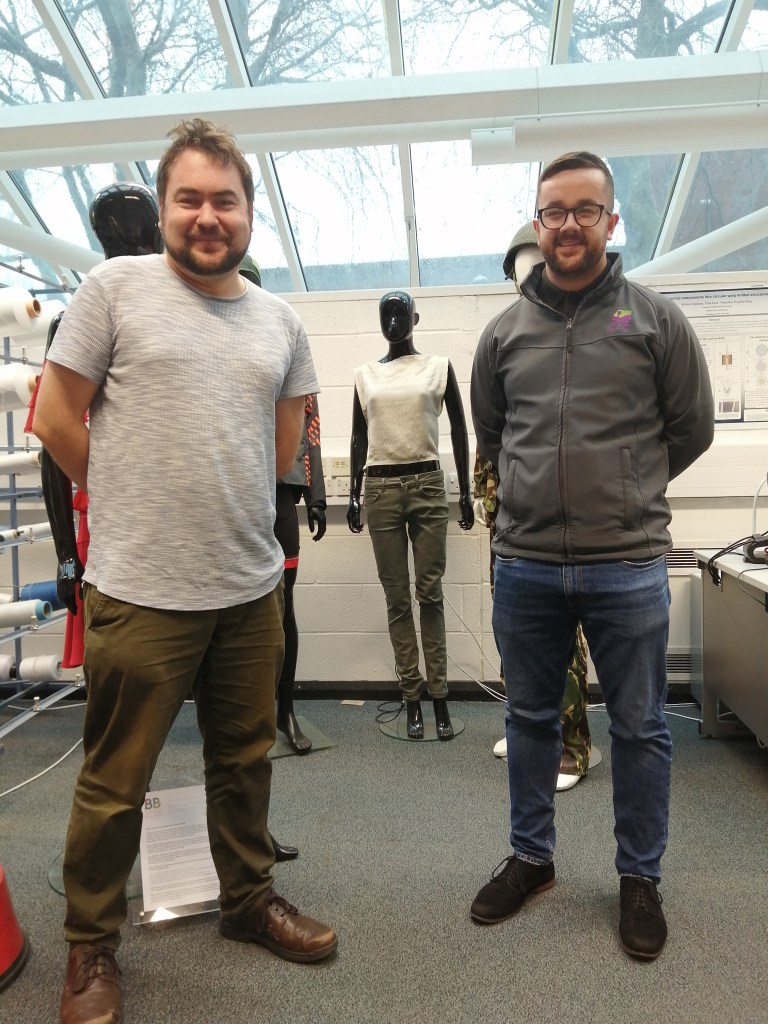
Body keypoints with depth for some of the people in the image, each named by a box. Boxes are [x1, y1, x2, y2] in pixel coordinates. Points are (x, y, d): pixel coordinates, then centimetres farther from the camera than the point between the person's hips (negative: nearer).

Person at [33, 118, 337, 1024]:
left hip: (252, 586, 5)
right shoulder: (115, 286, -4)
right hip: (139, 590, -4)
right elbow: (56, 418, -2)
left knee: (245, 762, 19)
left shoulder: (280, 321, 9)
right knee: (113, 784, 10)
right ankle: (89, 945, 33)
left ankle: (250, 900, 41)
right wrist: (138, 504, 4)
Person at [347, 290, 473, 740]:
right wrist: (353, 494, 6)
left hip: (428, 484, -2)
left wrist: (466, 492, 4)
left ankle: (440, 697, 6)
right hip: (380, 488, 2)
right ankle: (412, 699, 9)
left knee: (430, 593, -1)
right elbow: (359, 438, 13)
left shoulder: (439, 366, 6)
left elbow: (459, 430, 7)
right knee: (397, 597, 3)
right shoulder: (365, 374, 12)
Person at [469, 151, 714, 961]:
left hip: (628, 566, -2)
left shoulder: (656, 320, 1)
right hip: (524, 566, 3)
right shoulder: (504, 332, 7)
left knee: (639, 728, 10)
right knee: (530, 718, 15)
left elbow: (691, 429, 7)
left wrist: (624, 493, 11)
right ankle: (530, 856, 36)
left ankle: (640, 878, 31)